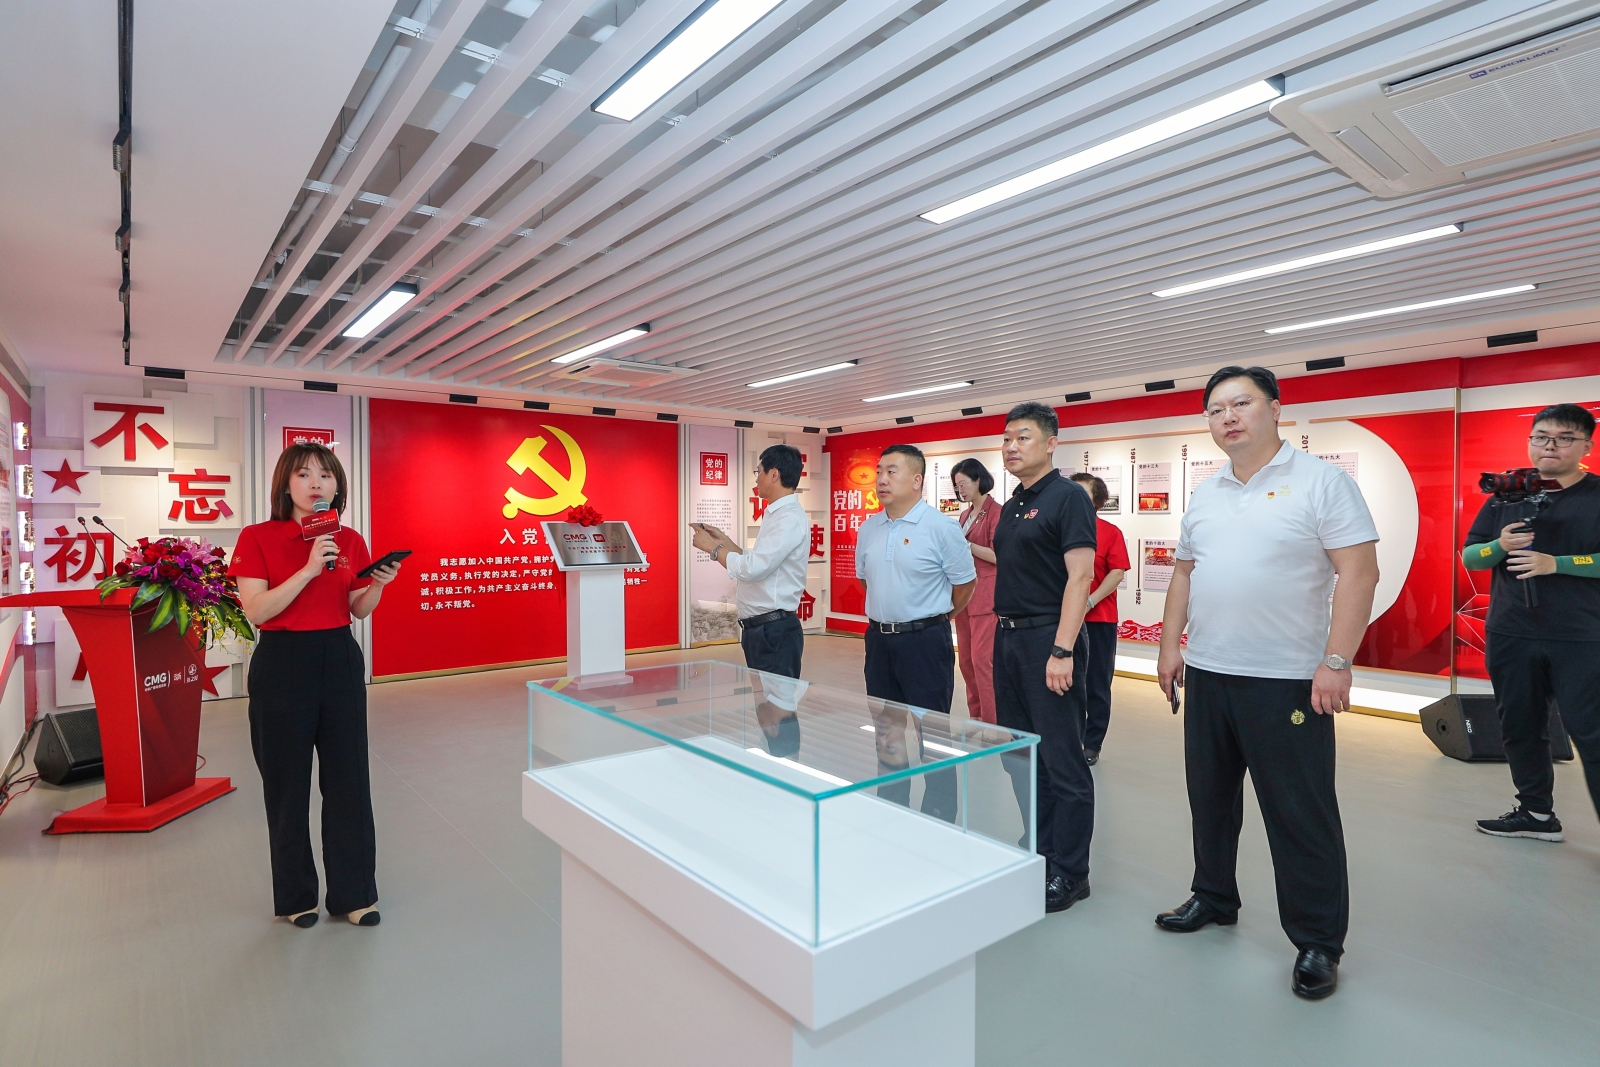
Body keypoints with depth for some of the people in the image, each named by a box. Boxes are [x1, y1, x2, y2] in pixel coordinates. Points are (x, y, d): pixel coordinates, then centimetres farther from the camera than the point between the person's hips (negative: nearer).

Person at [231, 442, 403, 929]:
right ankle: (295, 897, 27)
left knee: (348, 779, 7)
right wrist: (309, 569, -22)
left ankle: (353, 893, 22)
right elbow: (255, 611, -14)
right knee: (287, 784, 8)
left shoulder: (350, 541, 5)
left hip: (340, 660, 3)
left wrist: (378, 584, -10)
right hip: (282, 665, -3)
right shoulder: (257, 538, -5)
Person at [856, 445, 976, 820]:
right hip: (879, 638, 6)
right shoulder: (869, 528, 5)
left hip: (924, 640, -6)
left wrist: (932, 618, 6)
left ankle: (940, 817, 19)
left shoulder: (941, 528, -12)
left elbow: (965, 582, -4)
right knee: (886, 732, 17)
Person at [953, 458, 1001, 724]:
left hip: (985, 594, -8)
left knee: (982, 659, -8)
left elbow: (998, 556, -15)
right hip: (963, 591, 8)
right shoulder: (966, 515, 15)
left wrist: (965, 545, -17)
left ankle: (991, 721, 1)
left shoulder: (995, 512, -9)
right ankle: (976, 716, 22)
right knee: (966, 659, 11)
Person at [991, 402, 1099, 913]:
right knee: (1019, 755, 15)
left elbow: (1080, 575, -17)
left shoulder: (1067, 497, -9)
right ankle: (1039, 853, 31)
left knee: (1062, 761, 2)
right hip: (1009, 637, 9)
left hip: (1048, 640, -9)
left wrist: (1062, 650, -23)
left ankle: (1068, 873, 15)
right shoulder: (1012, 505, 15)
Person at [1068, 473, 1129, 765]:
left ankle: (1092, 745, 18)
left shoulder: (1110, 532, -2)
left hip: (1099, 619, -2)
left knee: (1097, 685, 7)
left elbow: (1117, 573, -8)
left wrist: (1090, 602, -17)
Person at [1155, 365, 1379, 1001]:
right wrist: (1170, 644, 9)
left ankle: (1318, 943, 21)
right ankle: (1213, 898, 36)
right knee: (1210, 799, 17)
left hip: (1288, 682, -6)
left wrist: (1336, 661, -18)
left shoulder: (1321, 481, -6)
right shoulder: (1204, 496, 12)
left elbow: (1359, 573, -12)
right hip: (1207, 676, 6)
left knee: (1301, 816, 4)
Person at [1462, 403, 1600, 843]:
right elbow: (1469, 557, 6)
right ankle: (1537, 813, 27)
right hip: (1510, 637, 4)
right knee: (1521, 728, 12)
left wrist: (1554, 563, -20)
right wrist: (1500, 546, -13)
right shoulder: (1505, 495, 7)